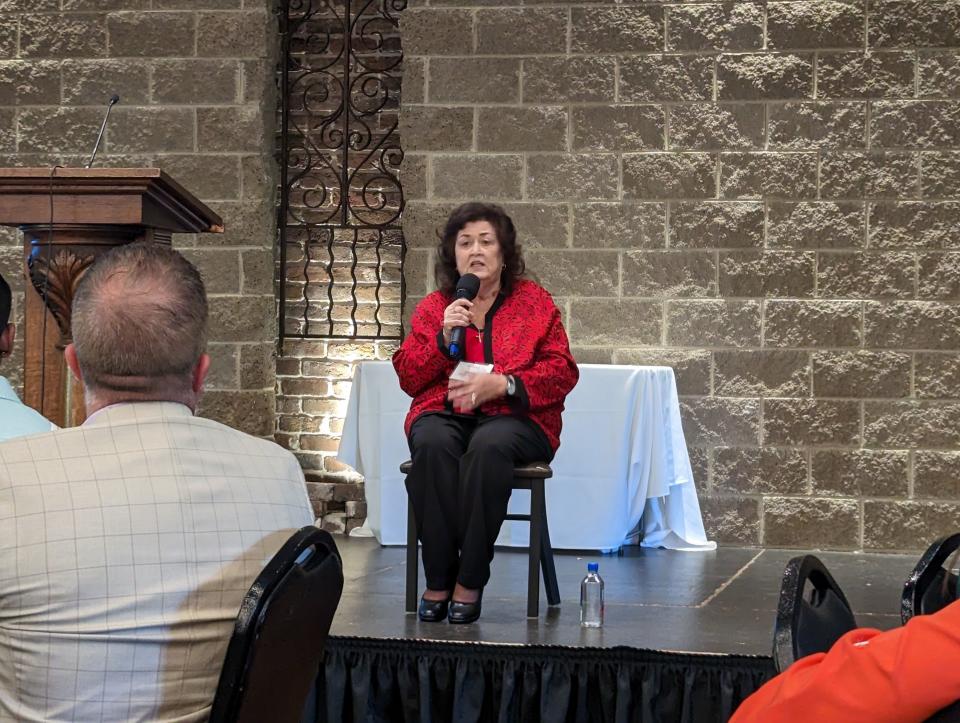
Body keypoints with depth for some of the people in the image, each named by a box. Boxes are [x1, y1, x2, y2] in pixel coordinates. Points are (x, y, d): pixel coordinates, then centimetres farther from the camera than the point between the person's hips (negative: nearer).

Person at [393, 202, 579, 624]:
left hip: (512, 418, -2)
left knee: (488, 446, -38)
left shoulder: (535, 303, 11)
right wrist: (444, 337, -6)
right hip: (444, 414, 2)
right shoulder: (434, 307, 16)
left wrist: (502, 384, -13)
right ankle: (437, 580, -30)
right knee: (432, 445, -35)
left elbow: (562, 372, 2)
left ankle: (470, 582, -32)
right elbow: (409, 378, 11)